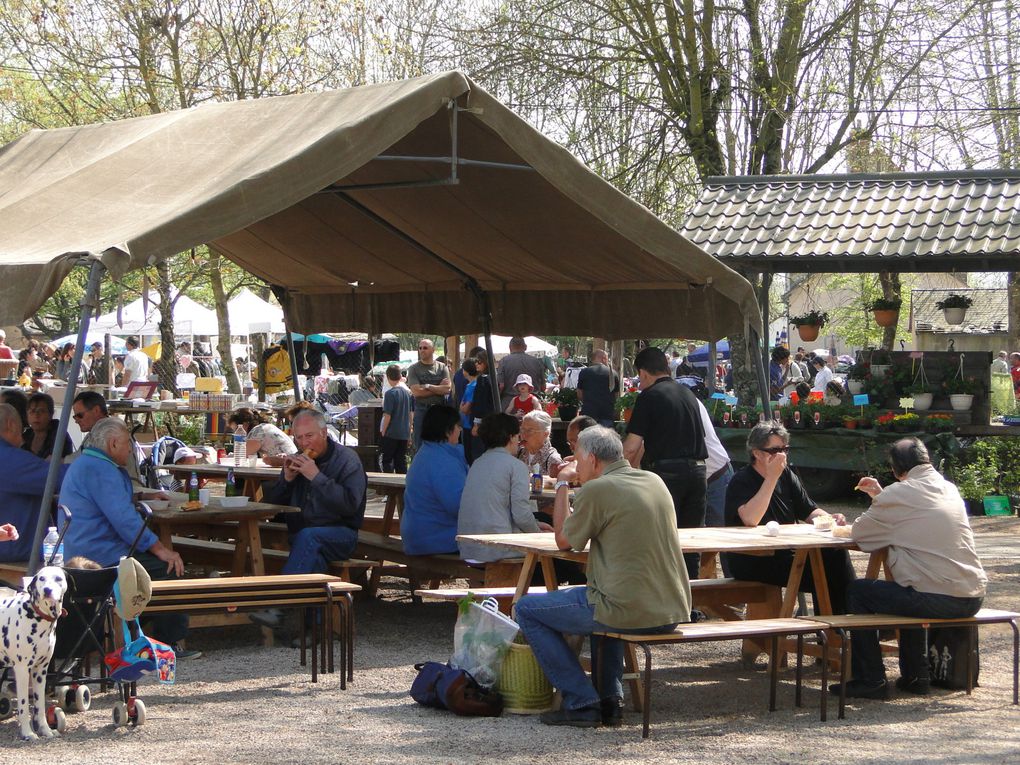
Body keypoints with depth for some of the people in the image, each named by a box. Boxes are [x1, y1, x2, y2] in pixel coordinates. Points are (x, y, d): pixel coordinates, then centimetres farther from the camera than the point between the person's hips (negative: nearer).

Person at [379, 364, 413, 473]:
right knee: (401, 461, 11)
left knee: (386, 460, 3)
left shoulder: (390, 393, -14)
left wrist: (383, 432, -5)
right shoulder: (408, 392, 3)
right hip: (404, 433, 6)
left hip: (391, 433, -6)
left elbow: (387, 416, -15)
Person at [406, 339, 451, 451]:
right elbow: (416, 391, -10)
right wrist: (438, 388, -7)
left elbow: (447, 389, -6)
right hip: (421, 410, -1)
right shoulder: (414, 369, 1)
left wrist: (427, 386, -12)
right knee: (420, 447, 2)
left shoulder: (442, 368, 6)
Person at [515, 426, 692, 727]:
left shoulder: (596, 490, -10)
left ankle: (581, 703, 5)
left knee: (526, 609, 8)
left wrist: (562, 486, 16)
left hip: (629, 612, -8)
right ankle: (610, 698, 28)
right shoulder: (655, 482, 12)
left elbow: (564, 541, 5)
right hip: (673, 611, 8)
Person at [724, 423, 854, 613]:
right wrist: (772, 477, -28)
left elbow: (810, 512, 13)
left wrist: (829, 519, -10)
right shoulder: (741, 481, -12)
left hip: (785, 553, 8)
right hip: (750, 562, -8)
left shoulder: (787, 476, 12)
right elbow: (750, 519, -30)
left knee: (836, 553, -15)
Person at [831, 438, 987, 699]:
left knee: (858, 592, 10)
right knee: (910, 594, 37)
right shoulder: (949, 489, 16)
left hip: (938, 600, -8)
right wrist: (880, 495, 27)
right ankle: (915, 676, 35)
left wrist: (839, 529, 26)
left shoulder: (899, 494, -6)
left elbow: (858, 532, 4)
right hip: (973, 599, 8)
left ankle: (870, 680, 11)